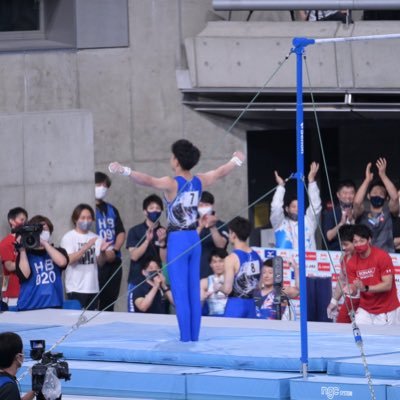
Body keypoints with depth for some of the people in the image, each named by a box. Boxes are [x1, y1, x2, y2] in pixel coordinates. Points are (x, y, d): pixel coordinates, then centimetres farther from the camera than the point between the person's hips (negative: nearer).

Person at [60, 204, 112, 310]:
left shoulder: (95, 238, 10)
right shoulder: (68, 237, -2)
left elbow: (100, 262, 6)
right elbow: (69, 259, -14)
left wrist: (103, 251, -16)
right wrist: (86, 247, -23)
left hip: (93, 288, 4)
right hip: (76, 289, -4)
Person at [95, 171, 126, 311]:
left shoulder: (111, 209, 18)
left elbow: (121, 232, 17)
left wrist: (115, 249, -2)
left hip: (114, 261, 7)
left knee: (110, 301, 9)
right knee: (96, 301, -11)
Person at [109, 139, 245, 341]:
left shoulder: (172, 184, -13)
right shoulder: (199, 181, 5)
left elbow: (148, 180, -30)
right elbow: (221, 172, 24)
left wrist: (125, 171, -40)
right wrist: (236, 160, 43)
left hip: (177, 240, -6)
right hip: (194, 240, 6)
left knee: (180, 293, -4)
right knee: (194, 292, 10)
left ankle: (186, 337, -6)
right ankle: (194, 336, 12)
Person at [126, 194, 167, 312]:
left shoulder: (165, 233, 4)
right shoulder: (135, 231, 1)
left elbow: (165, 260, -1)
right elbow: (134, 256, -9)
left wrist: (162, 242, -18)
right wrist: (147, 240, -21)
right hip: (137, 281, -1)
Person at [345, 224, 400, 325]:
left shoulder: (382, 257, -15)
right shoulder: (352, 262, -2)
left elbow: (387, 285, -19)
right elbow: (354, 289, -2)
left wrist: (365, 288, -31)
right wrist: (350, 290, -27)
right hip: (365, 311, 3)